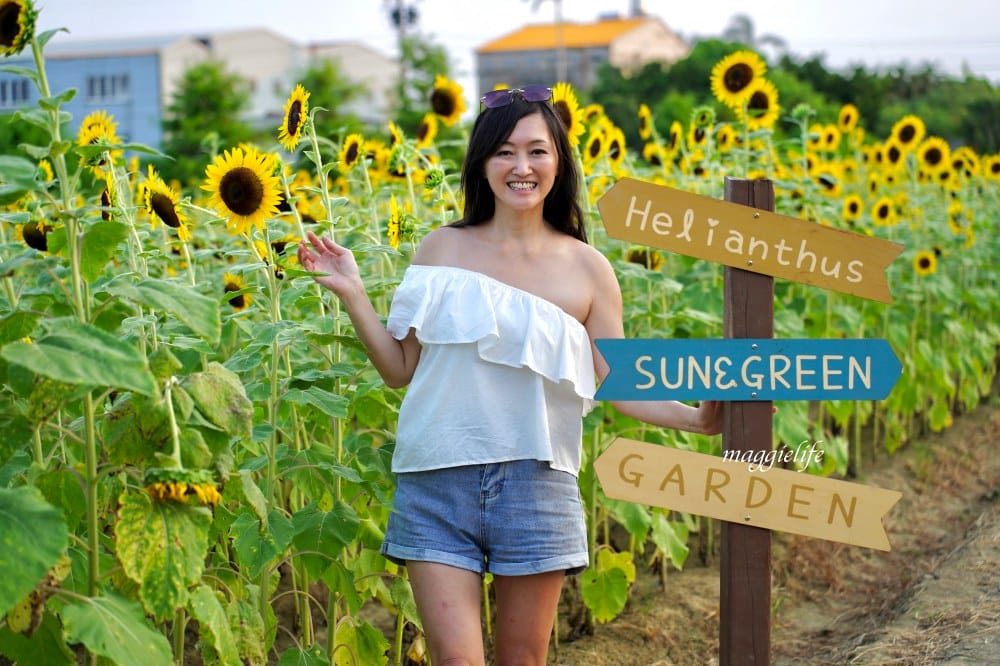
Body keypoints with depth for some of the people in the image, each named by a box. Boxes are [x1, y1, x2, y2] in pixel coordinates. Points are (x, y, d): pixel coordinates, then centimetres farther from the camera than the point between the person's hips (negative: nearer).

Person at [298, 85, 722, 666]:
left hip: (536, 488, 0)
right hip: (438, 486, 0)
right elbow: (401, 369, 7)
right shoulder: (441, 250, 5)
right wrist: (352, 293, -1)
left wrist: (697, 418, -9)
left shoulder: (587, 268, 3)